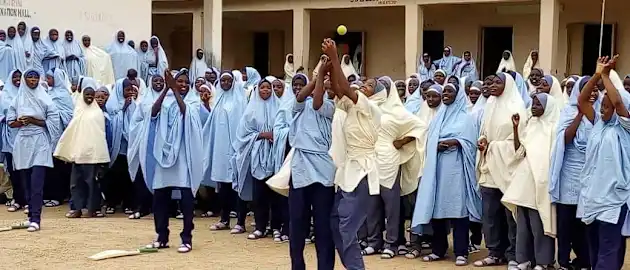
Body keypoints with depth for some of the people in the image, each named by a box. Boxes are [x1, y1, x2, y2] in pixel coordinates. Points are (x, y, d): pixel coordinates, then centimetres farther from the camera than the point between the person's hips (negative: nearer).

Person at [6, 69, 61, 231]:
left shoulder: (45, 99, 2)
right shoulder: (18, 99, 10)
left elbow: (52, 122, -1)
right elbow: (10, 122, 9)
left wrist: (33, 120, -11)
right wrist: (22, 121, -11)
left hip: (40, 142, -3)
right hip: (23, 143, 3)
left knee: (36, 182, -12)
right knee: (27, 182, 5)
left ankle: (35, 219, -17)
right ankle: (32, 215, 14)